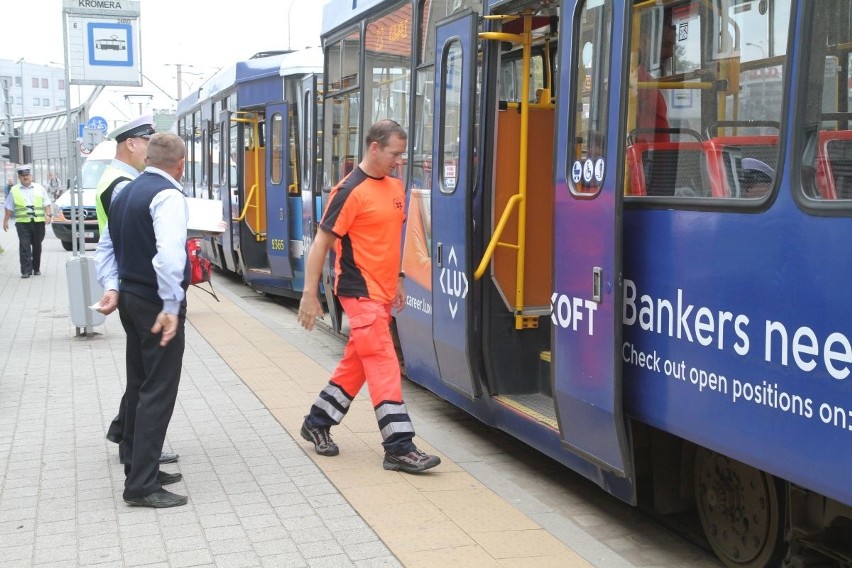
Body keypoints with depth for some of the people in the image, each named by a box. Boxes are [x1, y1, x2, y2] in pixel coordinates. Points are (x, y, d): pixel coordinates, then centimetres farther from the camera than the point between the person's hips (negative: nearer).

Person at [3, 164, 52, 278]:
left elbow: (46, 204, 8)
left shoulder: (40, 188, 11)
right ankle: (26, 271, -11)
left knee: (37, 246, 8)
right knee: (24, 246, -9)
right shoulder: (14, 190, 9)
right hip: (22, 222, -1)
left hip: (38, 222, 1)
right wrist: (6, 221, 6)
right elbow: (9, 208, 11)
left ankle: (36, 269, 21)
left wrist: (48, 215, -7)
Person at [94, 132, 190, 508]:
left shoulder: (125, 194, 13)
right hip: (156, 303, -9)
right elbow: (169, 254, -29)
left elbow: (106, 248, 14)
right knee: (158, 392, -5)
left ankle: (137, 465, 29)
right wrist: (172, 306, -25)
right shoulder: (168, 195, -16)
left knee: (139, 385, 18)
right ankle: (142, 486, -4)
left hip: (130, 299, 9)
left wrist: (111, 287, 3)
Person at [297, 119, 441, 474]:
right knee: (383, 364, -9)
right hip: (361, 293, -8)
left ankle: (317, 424, 30)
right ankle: (399, 448, -5)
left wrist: (397, 279, 22)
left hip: (382, 291, 8)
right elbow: (321, 243, -14)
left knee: (357, 362, 15)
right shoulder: (351, 191, -14)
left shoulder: (395, 187, 11)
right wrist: (310, 295, -16)